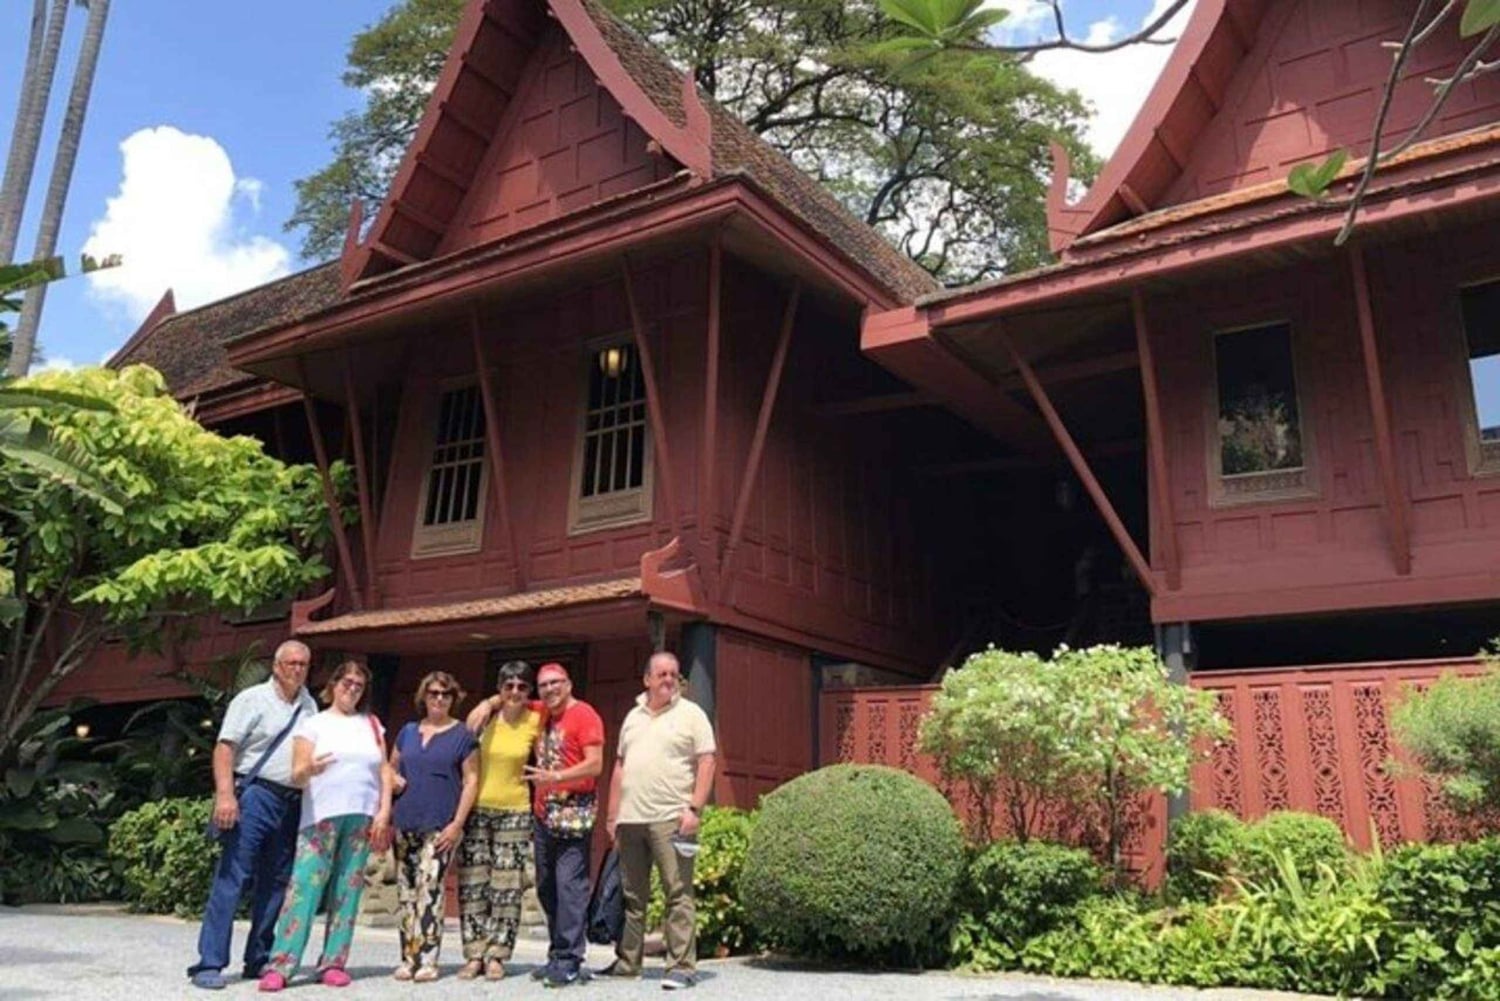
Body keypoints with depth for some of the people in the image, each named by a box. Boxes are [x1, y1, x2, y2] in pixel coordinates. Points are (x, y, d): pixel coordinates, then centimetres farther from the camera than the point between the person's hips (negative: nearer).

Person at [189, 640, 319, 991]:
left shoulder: (309, 706, 15)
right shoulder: (253, 699, -2)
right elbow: (225, 747, -9)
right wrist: (225, 794, -20)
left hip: (292, 803, 6)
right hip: (255, 794, -6)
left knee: (275, 883, 9)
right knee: (232, 878, -8)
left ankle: (258, 960, 18)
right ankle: (210, 964, -4)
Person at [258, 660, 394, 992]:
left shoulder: (372, 725, 16)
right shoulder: (314, 724, 7)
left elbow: (384, 771, 12)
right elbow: (296, 775, -1)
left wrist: (384, 812, 1)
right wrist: (309, 769, -24)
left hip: (362, 818, 3)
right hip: (321, 817, -3)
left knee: (347, 892, 3)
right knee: (304, 886, -11)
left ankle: (333, 963, 7)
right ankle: (280, 965, -10)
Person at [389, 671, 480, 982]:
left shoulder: (462, 735, 1)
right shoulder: (408, 732, 14)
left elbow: (471, 780, -2)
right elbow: (391, 767, 26)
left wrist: (457, 823, -9)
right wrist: (393, 781, 2)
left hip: (439, 826, -4)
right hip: (404, 824, 5)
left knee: (429, 889, -12)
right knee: (406, 892, 6)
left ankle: (427, 959, -8)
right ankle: (407, 959, 14)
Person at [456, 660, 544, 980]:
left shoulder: (535, 722, -2)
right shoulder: (486, 716, -4)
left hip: (515, 811, 0)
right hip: (477, 809, 1)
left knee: (507, 888, 1)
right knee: (472, 885, 3)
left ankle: (496, 956, 9)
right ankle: (474, 954, 12)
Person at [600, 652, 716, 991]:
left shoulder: (691, 714, 1)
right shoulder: (633, 716, 16)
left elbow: (706, 763, -5)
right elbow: (619, 768, 18)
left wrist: (694, 808, -14)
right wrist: (612, 816, 14)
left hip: (670, 819, -5)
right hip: (630, 819, 5)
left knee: (678, 894, -5)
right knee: (631, 895, 13)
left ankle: (682, 965, 0)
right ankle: (627, 961, 22)